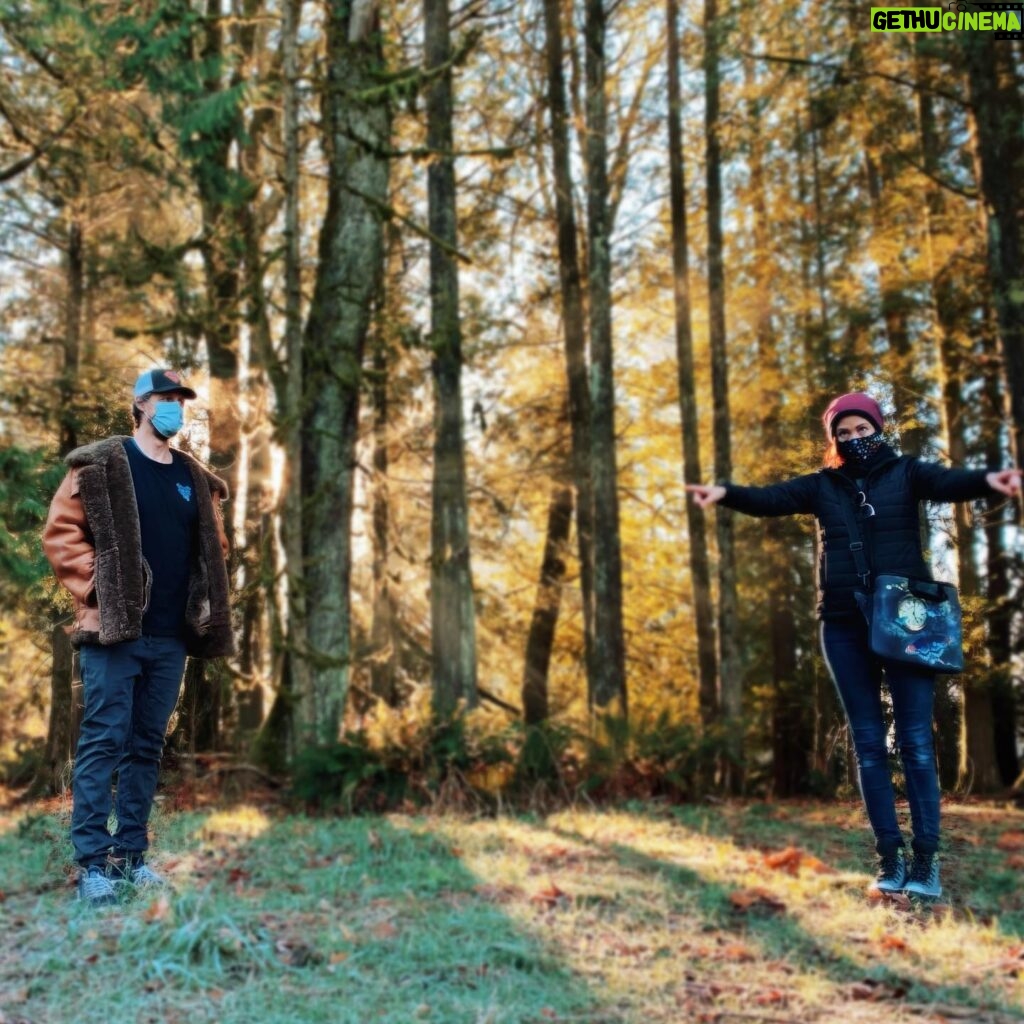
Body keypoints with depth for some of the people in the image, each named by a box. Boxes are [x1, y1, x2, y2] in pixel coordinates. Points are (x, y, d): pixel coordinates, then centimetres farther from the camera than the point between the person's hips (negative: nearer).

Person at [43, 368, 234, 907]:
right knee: (103, 741, -4)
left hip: (170, 637, 5)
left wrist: (204, 601, 11)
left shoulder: (195, 479, 14)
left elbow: (213, 547, 23)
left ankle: (130, 853, 19)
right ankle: (92, 861, 2)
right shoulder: (101, 464, -2)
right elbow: (60, 531, -5)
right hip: (114, 630, -5)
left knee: (147, 746, 10)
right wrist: (97, 588, -10)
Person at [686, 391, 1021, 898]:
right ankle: (890, 857, 12)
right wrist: (727, 493, -24)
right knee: (868, 744, 5)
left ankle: (925, 859, 4)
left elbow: (947, 482, -15)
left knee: (915, 742, -1)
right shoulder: (821, 485, 9)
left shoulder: (905, 473, 3)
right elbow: (769, 498, -4)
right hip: (844, 628, 3)